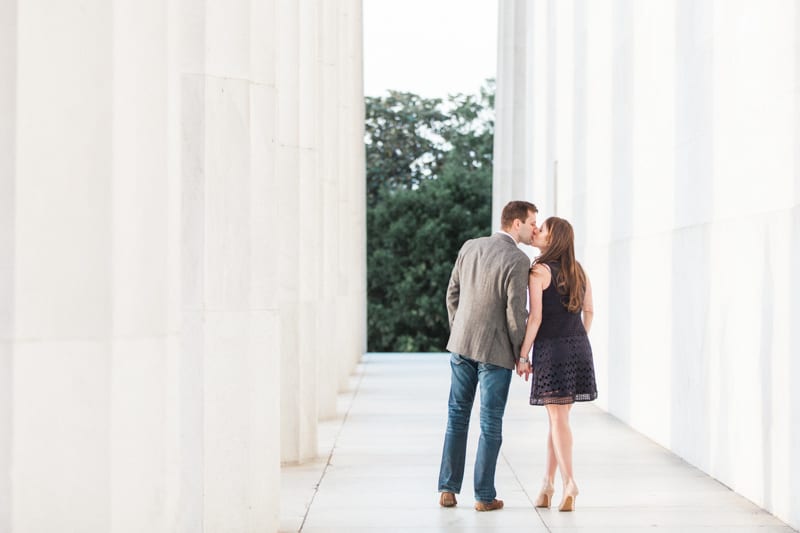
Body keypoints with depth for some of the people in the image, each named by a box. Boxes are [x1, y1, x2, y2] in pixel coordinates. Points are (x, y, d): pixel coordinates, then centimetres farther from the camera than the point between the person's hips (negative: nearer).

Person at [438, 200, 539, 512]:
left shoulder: (470, 247, 4)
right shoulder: (518, 260, -16)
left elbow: (453, 294, 9)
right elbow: (516, 313, -16)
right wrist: (520, 356, -4)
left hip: (461, 345, 6)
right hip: (495, 350, -5)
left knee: (457, 417, 14)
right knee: (491, 425, 4)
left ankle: (448, 489, 14)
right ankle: (484, 496, 8)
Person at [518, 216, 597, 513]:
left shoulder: (539, 271, -11)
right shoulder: (578, 271, 9)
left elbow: (535, 318, -14)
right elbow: (589, 312, 14)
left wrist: (522, 355, -8)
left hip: (551, 349, -6)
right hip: (579, 349, 6)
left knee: (558, 418, -3)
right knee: (557, 417, 12)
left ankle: (569, 483, -13)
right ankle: (547, 483, 15)